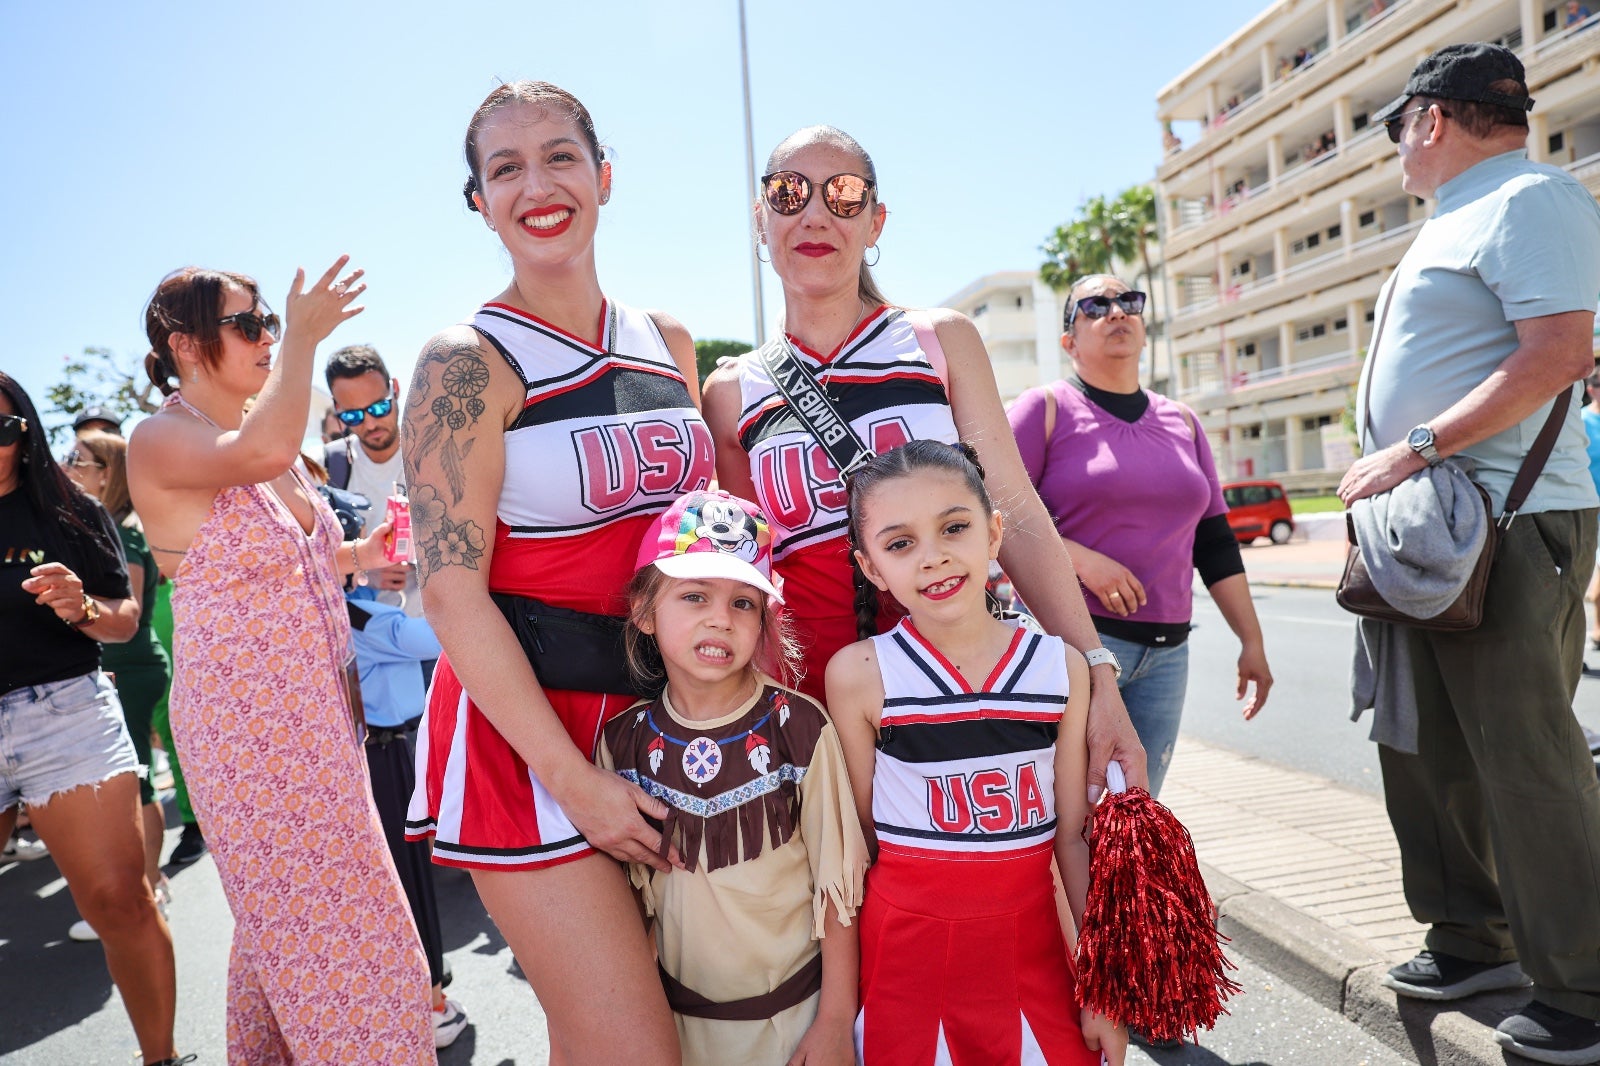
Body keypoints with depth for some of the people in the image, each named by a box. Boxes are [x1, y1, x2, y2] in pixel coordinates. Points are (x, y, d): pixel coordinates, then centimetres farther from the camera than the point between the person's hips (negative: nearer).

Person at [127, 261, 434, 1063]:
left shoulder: (258, 431, 11)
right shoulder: (160, 439, -13)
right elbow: (264, 453, -36)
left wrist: (360, 555, 7)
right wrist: (303, 337, -23)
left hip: (315, 706, 8)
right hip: (244, 714, -8)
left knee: (285, 914, 18)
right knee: (310, 921, -1)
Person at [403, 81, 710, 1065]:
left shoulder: (668, 343, 8)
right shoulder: (469, 362, -9)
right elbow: (452, 589, -13)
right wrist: (572, 778, -16)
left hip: (660, 711, 5)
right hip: (522, 722, -5)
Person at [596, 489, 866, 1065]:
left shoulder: (798, 727, -15)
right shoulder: (624, 740, -8)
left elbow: (837, 886, -9)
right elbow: (624, 891, 3)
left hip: (794, 1010, -2)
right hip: (677, 1013, 2)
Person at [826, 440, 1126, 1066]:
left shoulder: (1061, 667, -5)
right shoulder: (860, 673, -12)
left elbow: (1075, 834, 1)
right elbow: (855, 833, -4)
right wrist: (843, 989, -1)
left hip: (1030, 948, 2)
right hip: (907, 951, -2)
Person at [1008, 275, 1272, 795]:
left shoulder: (1181, 421, 16)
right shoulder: (1045, 409, 0)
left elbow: (1215, 543, 16)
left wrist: (1252, 641, 13)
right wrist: (1083, 560, -18)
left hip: (1166, 650, 5)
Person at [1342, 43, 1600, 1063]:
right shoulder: (1460, 218, 22)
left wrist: (1416, 450, -22)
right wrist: (1398, 477, 14)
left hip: (1506, 522, -10)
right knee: (1426, 748, 14)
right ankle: (1472, 940, 27)